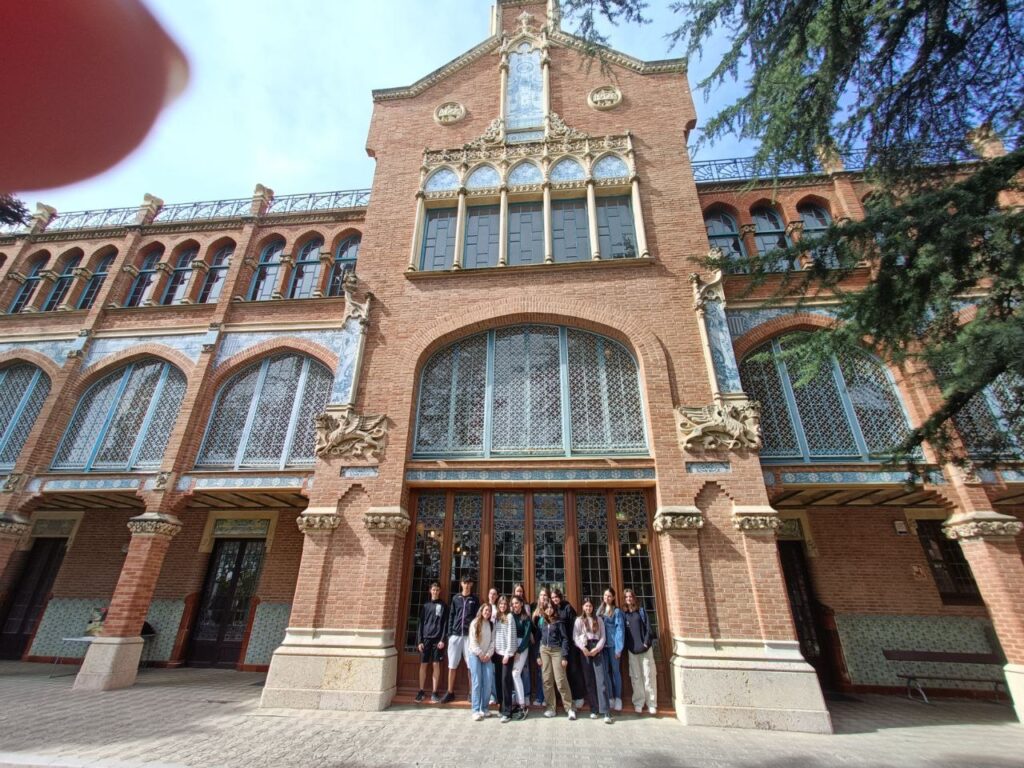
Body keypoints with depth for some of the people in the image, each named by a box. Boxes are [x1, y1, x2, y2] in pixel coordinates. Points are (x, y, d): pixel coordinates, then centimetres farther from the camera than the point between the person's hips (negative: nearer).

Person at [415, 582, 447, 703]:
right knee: (423, 665, 4)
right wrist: (419, 640, -1)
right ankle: (421, 692, 13)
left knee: (436, 665, 0)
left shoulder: (443, 606, 5)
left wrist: (443, 640, -9)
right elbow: (420, 623, 7)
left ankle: (434, 692, 7)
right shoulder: (425, 605, 9)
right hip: (425, 638, 2)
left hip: (437, 639, -2)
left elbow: (445, 624, 0)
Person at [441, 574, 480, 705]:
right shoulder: (455, 598, 9)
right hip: (455, 635, 2)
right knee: (452, 665, 6)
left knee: (471, 666, 2)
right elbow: (451, 617, 8)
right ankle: (450, 693, 17)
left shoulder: (475, 599, 6)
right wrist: (449, 633, 0)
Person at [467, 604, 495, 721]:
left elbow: (493, 641, 6)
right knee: (476, 682, -8)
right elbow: (473, 641, -8)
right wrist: (480, 654, -10)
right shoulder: (475, 623, -3)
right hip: (475, 655, -4)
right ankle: (476, 710, -3)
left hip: (487, 656, 4)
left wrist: (488, 654, -7)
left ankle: (484, 708, 9)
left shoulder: (491, 625, 11)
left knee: (487, 683, -3)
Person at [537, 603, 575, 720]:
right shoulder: (542, 622, 8)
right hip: (544, 651, 4)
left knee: (561, 680, -7)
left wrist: (564, 656, -12)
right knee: (547, 680, 6)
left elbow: (565, 638, -5)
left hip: (557, 650, -4)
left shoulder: (559, 622, -3)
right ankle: (551, 708, 15)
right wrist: (538, 655, 7)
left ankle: (570, 708, 2)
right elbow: (540, 638, 11)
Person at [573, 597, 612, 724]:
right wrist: (583, 648, -13)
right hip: (584, 650, 0)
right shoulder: (579, 620, 9)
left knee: (601, 680, -9)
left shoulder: (598, 620, 12)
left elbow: (603, 637, 6)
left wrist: (597, 649, -9)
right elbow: (575, 637, 1)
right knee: (589, 681, 2)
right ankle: (594, 710, 9)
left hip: (597, 650, 0)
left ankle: (606, 712, -11)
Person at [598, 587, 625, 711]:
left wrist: (619, 648, -14)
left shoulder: (617, 611, -5)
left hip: (613, 645, -4)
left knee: (615, 671, 4)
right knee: (605, 671, 8)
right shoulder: (600, 611, 9)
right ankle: (610, 698, 18)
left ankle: (618, 698, 15)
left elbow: (620, 630, -9)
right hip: (602, 645, 4)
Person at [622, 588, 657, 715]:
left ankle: (651, 703, 7)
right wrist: (627, 647, -2)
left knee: (649, 676, -1)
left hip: (645, 647, -1)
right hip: (632, 649, 2)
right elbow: (623, 631, 7)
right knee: (636, 677, 4)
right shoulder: (624, 614, 7)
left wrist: (646, 643, -10)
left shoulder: (641, 611, 3)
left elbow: (648, 628, -2)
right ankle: (638, 703, 13)